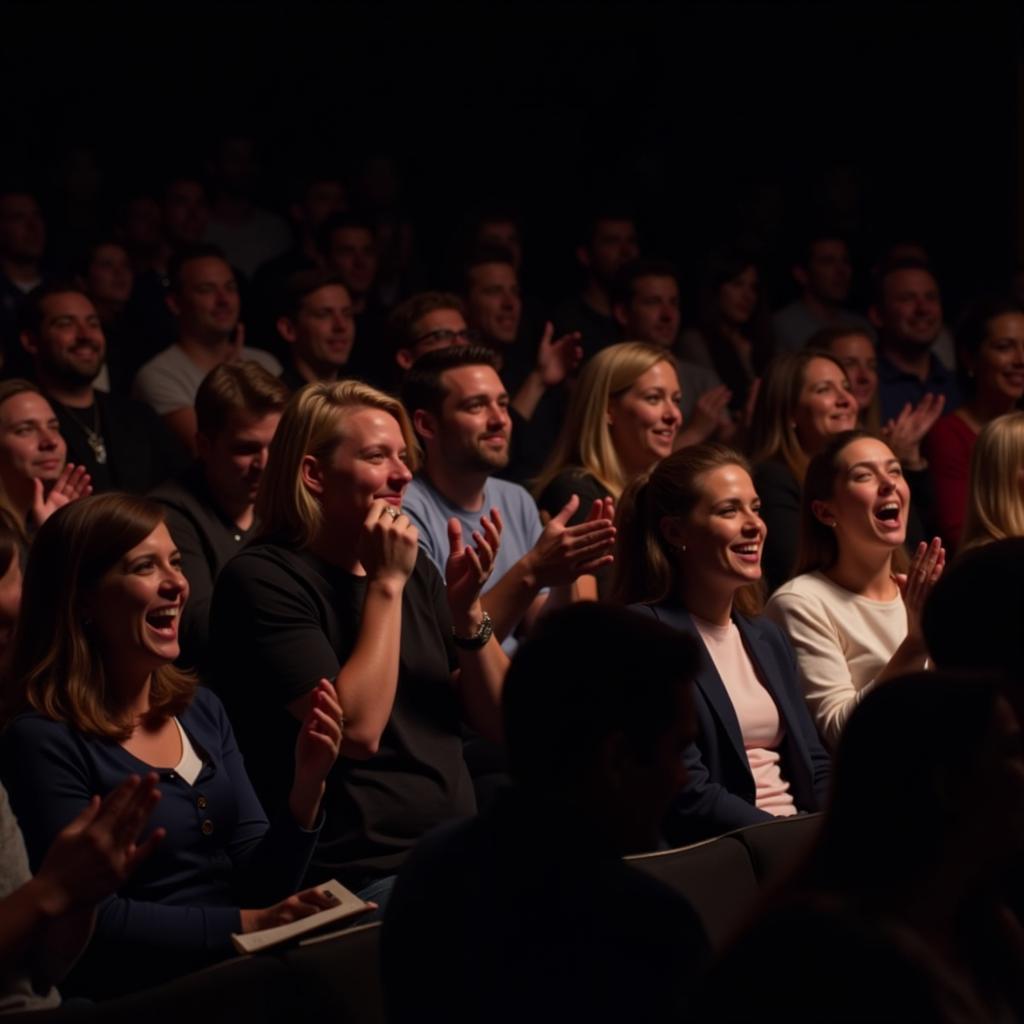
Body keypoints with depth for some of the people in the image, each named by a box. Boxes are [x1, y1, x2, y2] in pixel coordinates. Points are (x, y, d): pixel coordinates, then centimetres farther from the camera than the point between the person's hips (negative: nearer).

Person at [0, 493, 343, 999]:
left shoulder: (200, 709, 11)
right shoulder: (43, 740, -9)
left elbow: (259, 883, 11)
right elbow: (93, 923, -13)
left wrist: (306, 787, -6)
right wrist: (245, 924, -19)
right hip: (137, 991, -7)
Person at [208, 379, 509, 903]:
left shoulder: (414, 567, 14)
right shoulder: (261, 579, -6)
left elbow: (500, 723, 12)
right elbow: (357, 730, -18)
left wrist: (466, 609, -3)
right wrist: (386, 584, -13)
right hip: (362, 876, -7)